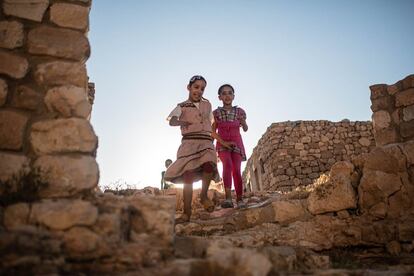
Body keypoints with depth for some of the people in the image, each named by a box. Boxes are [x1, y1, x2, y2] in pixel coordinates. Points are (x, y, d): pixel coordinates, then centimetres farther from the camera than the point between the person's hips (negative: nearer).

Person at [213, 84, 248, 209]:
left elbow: (245, 129, 11)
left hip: (236, 143, 2)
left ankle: (240, 199, 6)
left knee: (237, 170, -5)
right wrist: (224, 142, -9)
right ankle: (228, 198, -31)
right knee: (228, 164, -26)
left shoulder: (239, 111, 2)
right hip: (222, 144, -2)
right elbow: (213, 131, 3)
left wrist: (243, 123, -11)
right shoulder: (216, 113, 0)